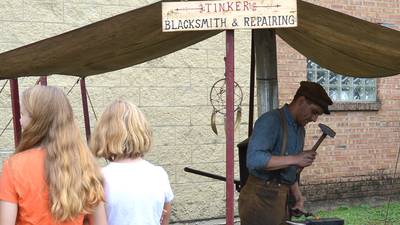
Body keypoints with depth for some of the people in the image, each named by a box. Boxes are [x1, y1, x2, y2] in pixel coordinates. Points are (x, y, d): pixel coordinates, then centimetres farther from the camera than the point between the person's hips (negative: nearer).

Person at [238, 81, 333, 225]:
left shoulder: (300, 130, 16)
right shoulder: (271, 121, -13)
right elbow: (254, 159, -27)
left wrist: (298, 197, 13)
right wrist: (295, 159, -23)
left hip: (279, 202, 9)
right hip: (260, 199, -9)